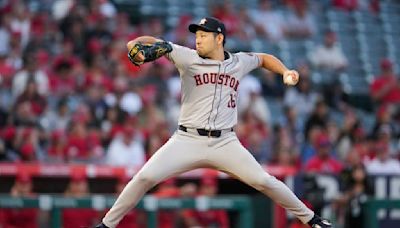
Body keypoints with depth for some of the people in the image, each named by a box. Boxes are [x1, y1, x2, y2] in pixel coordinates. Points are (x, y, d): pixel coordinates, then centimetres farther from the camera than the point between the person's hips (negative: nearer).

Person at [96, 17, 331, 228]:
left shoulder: (239, 62, 8)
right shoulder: (188, 57, 0)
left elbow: (265, 58, 27)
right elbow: (153, 43, -4)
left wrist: (285, 71, 10)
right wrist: (135, 44, -26)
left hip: (225, 143, 1)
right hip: (187, 139, -1)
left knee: (264, 181, -8)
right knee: (145, 177, -15)